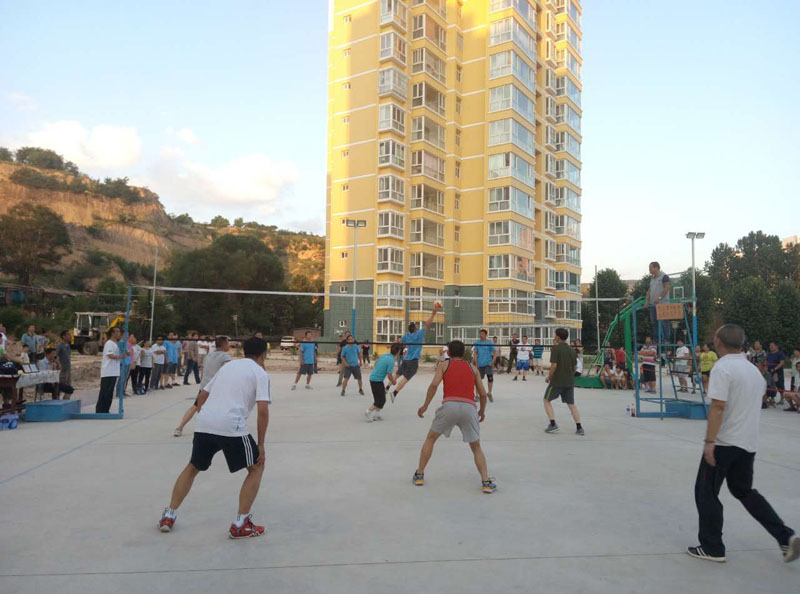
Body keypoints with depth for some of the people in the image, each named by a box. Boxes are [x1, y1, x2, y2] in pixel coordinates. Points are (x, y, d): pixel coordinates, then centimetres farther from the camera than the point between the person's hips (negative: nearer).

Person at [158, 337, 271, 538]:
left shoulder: (228, 365, 23)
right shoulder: (260, 373, 5)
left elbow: (202, 396, 23)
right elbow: (262, 410, -7)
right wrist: (261, 444, 0)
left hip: (204, 423, 6)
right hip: (231, 427, -6)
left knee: (192, 468, 29)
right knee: (256, 468, 13)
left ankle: (168, 516, 30)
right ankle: (240, 525, 9)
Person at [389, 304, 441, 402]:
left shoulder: (407, 336, 9)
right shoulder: (419, 334, -8)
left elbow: (399, 341, 26)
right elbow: (427, 324, -14)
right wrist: (434, 312, -15)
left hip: (405, 358, 7)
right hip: (413, 360, -7)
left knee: (397, 374, 20)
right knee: (406, 378, -10)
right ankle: (394, 393, -20)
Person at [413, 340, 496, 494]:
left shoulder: (444, 365, 15)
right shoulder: (473, 368, 22)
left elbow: (434, 385, -2)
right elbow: (483, 394, 19)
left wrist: (425, 406, 6)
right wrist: (482, 411, 35)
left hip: (449, 405, -2)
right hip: (469, 407, 2)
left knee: (430, 439, 20)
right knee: (476, 447, 20)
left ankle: (419, 475, 22)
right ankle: (486, 482, 8)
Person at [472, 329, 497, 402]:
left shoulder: (490, 342, -1)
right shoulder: (477, 342, 4)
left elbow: (495, 352, 0)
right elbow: (475, 353, 3)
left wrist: (493, 362, -9)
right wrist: (476, 363, -5)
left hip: (488, 363, -2)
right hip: (480, 364, 2)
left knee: (490, 378, -14)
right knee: (479, 379, 9)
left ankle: (489, 393, 7)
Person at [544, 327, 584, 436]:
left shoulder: (555, 348, -11)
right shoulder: (571, 350, 9)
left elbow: (554, 365, -16)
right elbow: (574, 366, 12)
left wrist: (548, 377, -4)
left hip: (557, 381, -6)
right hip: (570, 381, 6)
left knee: (547, 400, 11)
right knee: (571, 404, 12)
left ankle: (553, 424, 2)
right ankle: (579, 427, 3)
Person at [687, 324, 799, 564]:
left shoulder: (722, 368, -15)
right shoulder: (754, 370, 10)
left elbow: (718, 407, -23)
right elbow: (753, 406, 19)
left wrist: (709, 441, -22)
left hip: (724, 443, -8)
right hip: (749, 444, 8)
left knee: (706, 493, 6)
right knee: (744, 491, 23)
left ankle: (712, 548, 12)